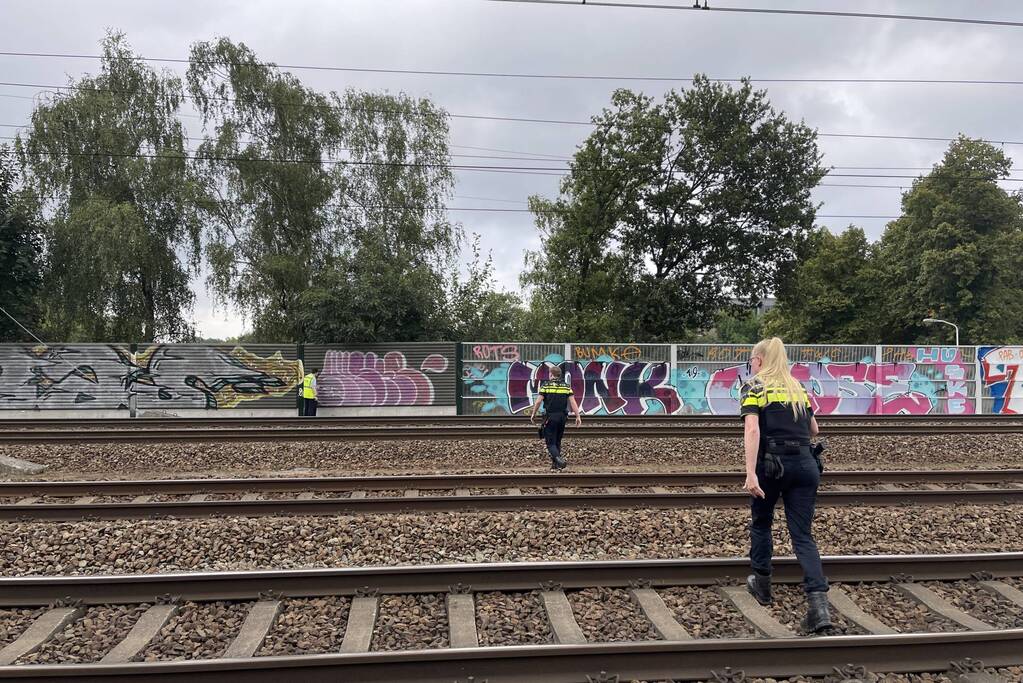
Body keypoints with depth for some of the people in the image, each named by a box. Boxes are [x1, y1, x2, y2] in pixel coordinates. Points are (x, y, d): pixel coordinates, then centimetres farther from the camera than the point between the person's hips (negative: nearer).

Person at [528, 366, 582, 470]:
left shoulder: (546, 385, -3)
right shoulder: (566, 386, 6)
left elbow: (538, 401, -6)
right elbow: (573, 402, -1)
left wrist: (533, 414, 4)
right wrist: (578, 416, 0)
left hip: (550, 417, -4)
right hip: (562, 417, 4)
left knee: (550, 442, -2)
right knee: (557, 441, 18)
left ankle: (559, 459, -26)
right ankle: (555, 464, 20)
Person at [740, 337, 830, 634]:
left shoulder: (754, 388, 0)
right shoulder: (797, 388, 17)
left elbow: (752, 429, -15)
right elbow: (813, 430, 25)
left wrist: (751, 473, -22)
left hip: (771, 464, -4)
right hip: (805, 463, 4)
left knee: (761, 522, 21)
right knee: (803, 534, 3)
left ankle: (762, 584, 34)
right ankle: (819, 604, -12)